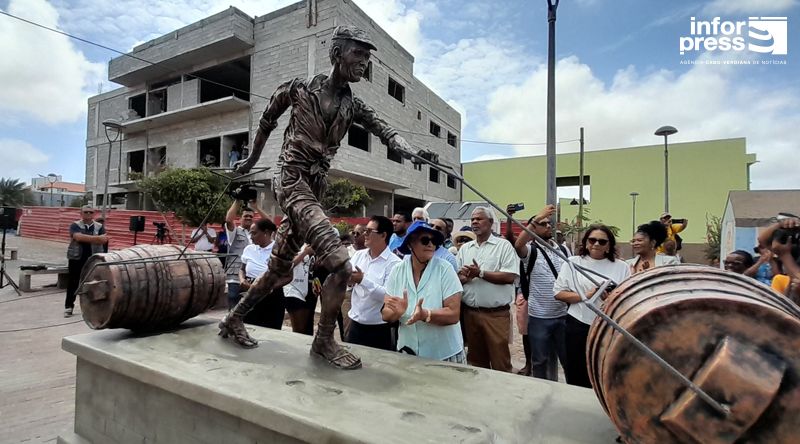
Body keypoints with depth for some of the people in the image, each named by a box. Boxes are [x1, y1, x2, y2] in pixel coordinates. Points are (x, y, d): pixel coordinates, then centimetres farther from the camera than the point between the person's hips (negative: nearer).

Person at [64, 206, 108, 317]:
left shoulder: (99, 226, 6)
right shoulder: (75, 225, 1)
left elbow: (104, 240, -11)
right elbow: (78, 237, -19)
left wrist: (85, 238, -18)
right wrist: (96, 238, -19)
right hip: (76, 258, -1)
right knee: (73, 282, 5)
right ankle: (68, 306, 14)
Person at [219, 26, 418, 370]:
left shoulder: (353, 107, 11)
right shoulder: (298, 88, -1)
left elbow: (384, 130, -4)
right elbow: (266, 123, 12)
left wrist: (409, 150, -25)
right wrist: (251, 160, 23)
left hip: (314, 186, 7)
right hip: (292, 181, -6)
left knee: (280, 271, 14)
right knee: (340, 264, -19)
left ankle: (233, 321, 35)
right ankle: (324, 341, 0)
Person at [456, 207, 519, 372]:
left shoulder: (503, 245, -2)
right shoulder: (465, 248, 12)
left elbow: (509, 276, -12)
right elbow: (456, 276, 11)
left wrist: (480, 273, -14)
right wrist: (463, 277, -12)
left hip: (496, 314, -5)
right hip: (470, 313, 5)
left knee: (500, 361, 1)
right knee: (476, 359, 16)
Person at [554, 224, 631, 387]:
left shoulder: (621, 267, 6)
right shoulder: (573, 263, 2)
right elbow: (559, 293, -1)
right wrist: (586, 295, -13)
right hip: (579, 326, -1)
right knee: (576, 377, 7)